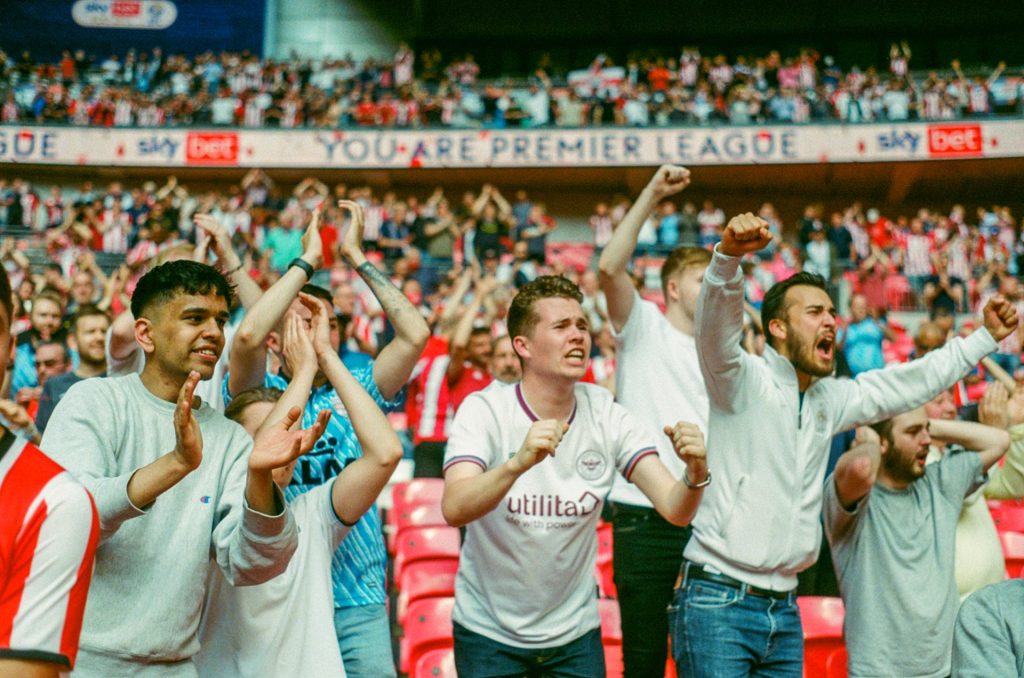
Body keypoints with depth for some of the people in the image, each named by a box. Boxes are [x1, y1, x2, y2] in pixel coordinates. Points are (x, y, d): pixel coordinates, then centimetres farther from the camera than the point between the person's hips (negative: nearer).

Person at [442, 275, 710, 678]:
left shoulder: (607, 415, -8)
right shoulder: (484, 410, -16)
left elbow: (675, 510, -15)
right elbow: (454, 509, -31)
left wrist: (696, 473, -36)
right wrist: (518, 463, -48)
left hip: (576, 633, 3)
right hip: (489, 633, -3)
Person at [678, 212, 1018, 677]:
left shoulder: (829, 400, 15)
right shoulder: (743, 380, -6)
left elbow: (910, 382, 24)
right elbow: (716, 327, -26)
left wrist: (985, 337, 24)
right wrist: (728, 255, -44)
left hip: (784, 608, 7)